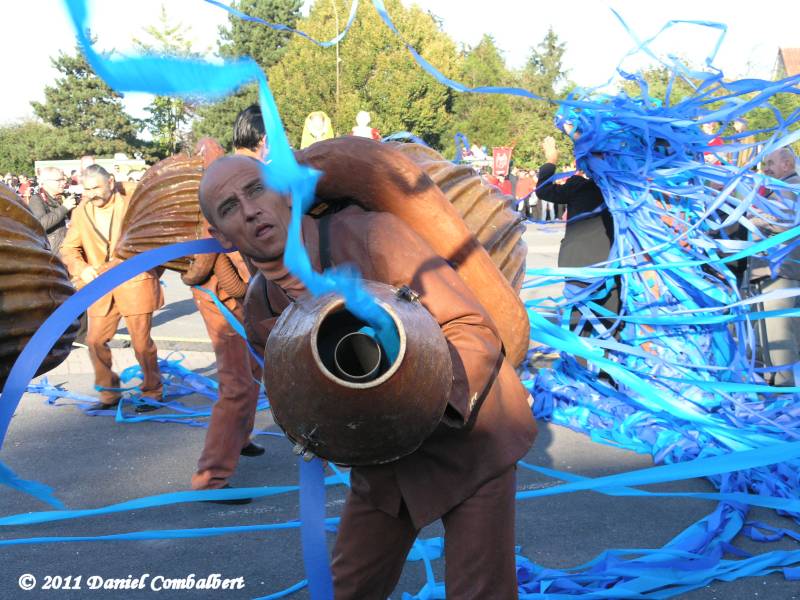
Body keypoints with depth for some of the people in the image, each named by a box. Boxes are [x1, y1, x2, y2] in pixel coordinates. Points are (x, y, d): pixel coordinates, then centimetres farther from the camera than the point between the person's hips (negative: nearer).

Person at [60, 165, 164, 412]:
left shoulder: (132, 202, -1)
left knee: (141, 341, -1)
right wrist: (81, 268, -12)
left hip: (134, 280, -4)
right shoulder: (81, 212, 7)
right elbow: (68, 248, 7)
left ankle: (152, 393, 16)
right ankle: (109, 393, 19)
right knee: (95, 339, 2)